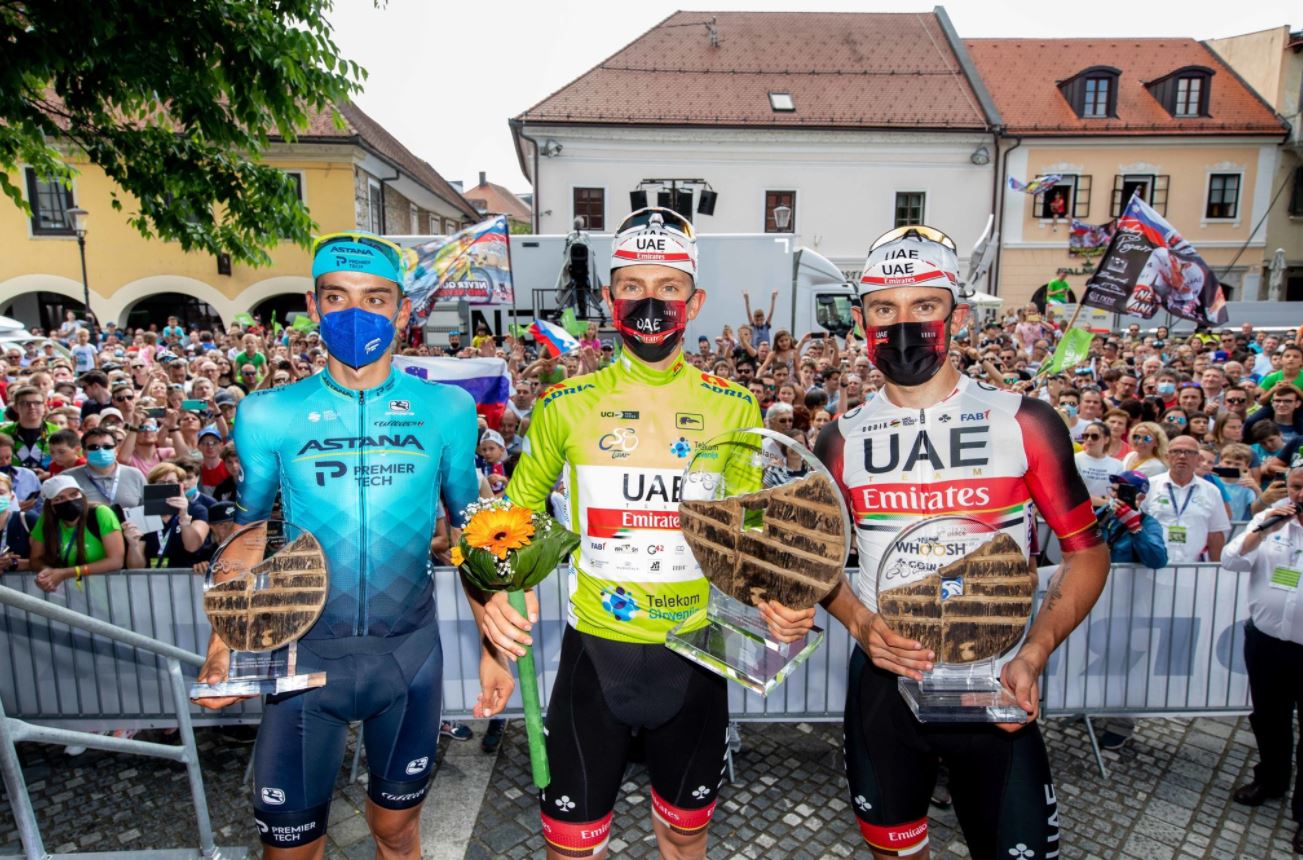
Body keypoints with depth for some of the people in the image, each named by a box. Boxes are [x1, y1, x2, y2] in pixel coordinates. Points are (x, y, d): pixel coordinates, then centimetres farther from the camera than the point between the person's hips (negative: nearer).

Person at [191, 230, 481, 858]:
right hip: (307, 652, 0)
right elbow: (247, 534, 8)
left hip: (409, 651, 1)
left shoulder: (447, 409, -5)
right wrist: (222, 641, -4)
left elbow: (471, 528, 5)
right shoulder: (268, 416, -5)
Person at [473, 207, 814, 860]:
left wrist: (786, 600, -13)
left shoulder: (736, 408, -4)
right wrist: (491, 597, -16)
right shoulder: (567, 406, -6)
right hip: (596, 651, -1)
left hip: (695, 654, 1)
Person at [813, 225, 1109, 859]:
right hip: (881, 681, 3)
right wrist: (860, 623, -12)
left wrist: (1033, 654, -15)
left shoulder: (1022, 422, -7)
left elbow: (1086, 551, -3)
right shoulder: (843, 438, -1)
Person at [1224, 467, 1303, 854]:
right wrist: (1262, 530, -13)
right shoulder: (1269, 519, 4)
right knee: (1268, 718, 20)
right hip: (1265, 640, 3)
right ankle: (1270, 779, 41)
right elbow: (1231, 561, -3)